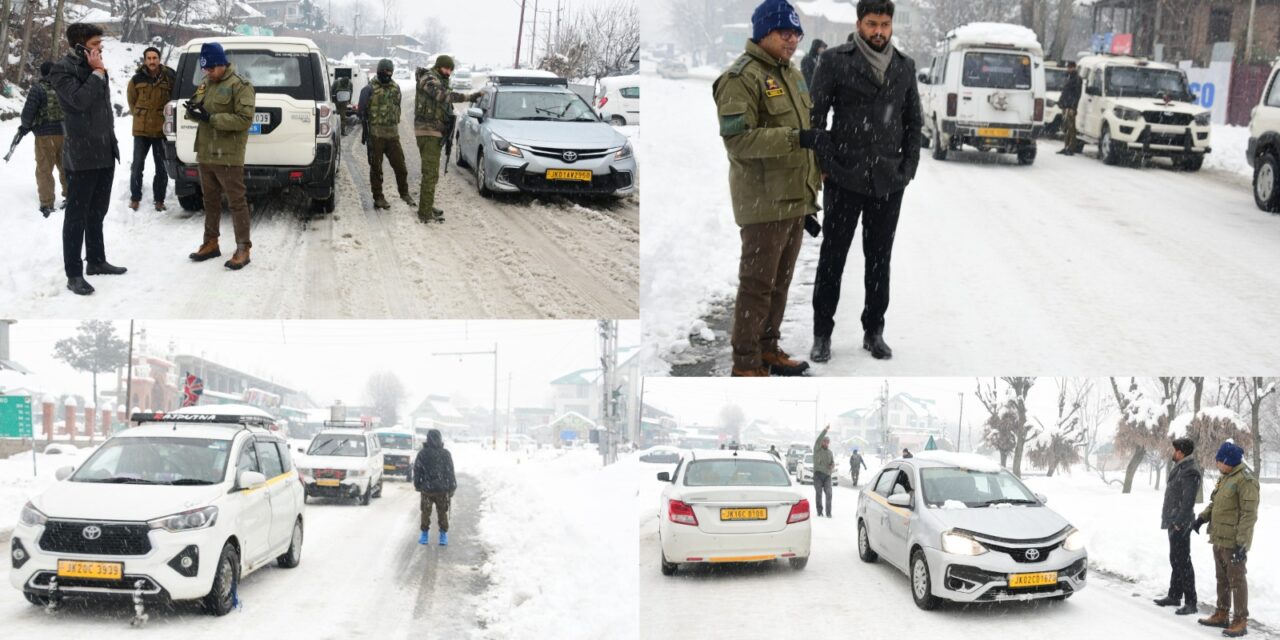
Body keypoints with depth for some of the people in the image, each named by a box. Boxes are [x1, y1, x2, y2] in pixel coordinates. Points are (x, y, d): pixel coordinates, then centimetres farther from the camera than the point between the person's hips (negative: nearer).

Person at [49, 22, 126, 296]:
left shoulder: (93, 68, 15)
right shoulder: (62, 70, -10)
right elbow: (80, 100, -25)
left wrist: (109, 130, 21)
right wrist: (98, 73, -17)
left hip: (104, 153, 8)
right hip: (81, 155, -8)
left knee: (97, 212, 17)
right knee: (77, 216, -4)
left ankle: (96, 261, 29)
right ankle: (74, 274, -2)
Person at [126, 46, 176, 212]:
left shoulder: (170, 77, -4)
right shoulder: (137, 79, -2)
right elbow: (131, 100, 11)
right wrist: (140, 115, 10)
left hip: (161, 129, 0)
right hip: (141, 129, 0)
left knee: (161, 167, 4)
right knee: (137, 165, 3)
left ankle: (159, 200, 15)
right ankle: (135, 198, 14)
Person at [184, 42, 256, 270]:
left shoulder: (240, 86, -11)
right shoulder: (205, 84, 15)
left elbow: (245, 119, -19)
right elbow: (195, 108, 20)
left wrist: (211, 118, -23)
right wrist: (193, 111, -7)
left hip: (228, 155, -8)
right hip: (205, 153, 8)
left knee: (236, 201, -5)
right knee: (210, 200, 16)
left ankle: (243, 249, -2)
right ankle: (210, 243, 26)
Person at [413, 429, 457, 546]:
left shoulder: (422, 454, -5)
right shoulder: (446, 454, -5)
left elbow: (417, 471, 0)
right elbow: (450, 472, -2)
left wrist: (417, 485, 12)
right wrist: (451, 488, 4)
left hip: (426, 489, 0)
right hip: (442, 489, 0)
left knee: (426, 512, 12)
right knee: (442, 513, 8)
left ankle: (424, 535, 15)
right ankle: (443, 536, 8)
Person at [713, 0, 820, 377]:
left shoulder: (791, 74, 16)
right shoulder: (741, 77, -14)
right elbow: (738, 140, -23)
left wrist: (814, 183, 23)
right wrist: (795, 137, -30)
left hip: (794, 198, 9)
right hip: (763, 201, -9)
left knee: (781, 279, 16)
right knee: (757, 283, -4)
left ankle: (768, 348, 28)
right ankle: (746, 364, 3)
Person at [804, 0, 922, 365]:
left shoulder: (904, 67, 9)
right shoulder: (835, 62, -5)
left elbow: (913, 122, 16)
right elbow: (815, 116, -5)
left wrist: (908, 168, 6)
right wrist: (825, 164, -10)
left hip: (889, 183, 4)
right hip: (845, 180, -4)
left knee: (879, 260, 11)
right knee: (833, 258, 3)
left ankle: (874, 332, 21)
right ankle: (822, 334, 11)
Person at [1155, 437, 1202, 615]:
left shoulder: (1189, 472, -19)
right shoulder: (1179, 467, 13)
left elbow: (1188, 501, -23)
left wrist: (1179, 523, -23)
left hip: (1180, 524, -11)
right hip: (1173, 521, 11)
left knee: (1182, 562, -8)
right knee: (1175, 560, 19)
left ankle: (1190, 602, -6)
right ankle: (1175, 595, 31)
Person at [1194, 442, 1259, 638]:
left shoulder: (1245, 480, -18)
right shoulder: (1225, 477, 12)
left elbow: (1249, 514, -21)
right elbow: (1214, 503, 23)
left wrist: (1242, 543, -24)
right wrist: (1202, 518, 5)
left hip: (1234, 541, -9)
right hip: (1219, 539, 9)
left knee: (1236, 580, -4)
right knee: (1222, 578, 18)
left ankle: (1241, 621, 1)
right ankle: (1222, 614, 29)